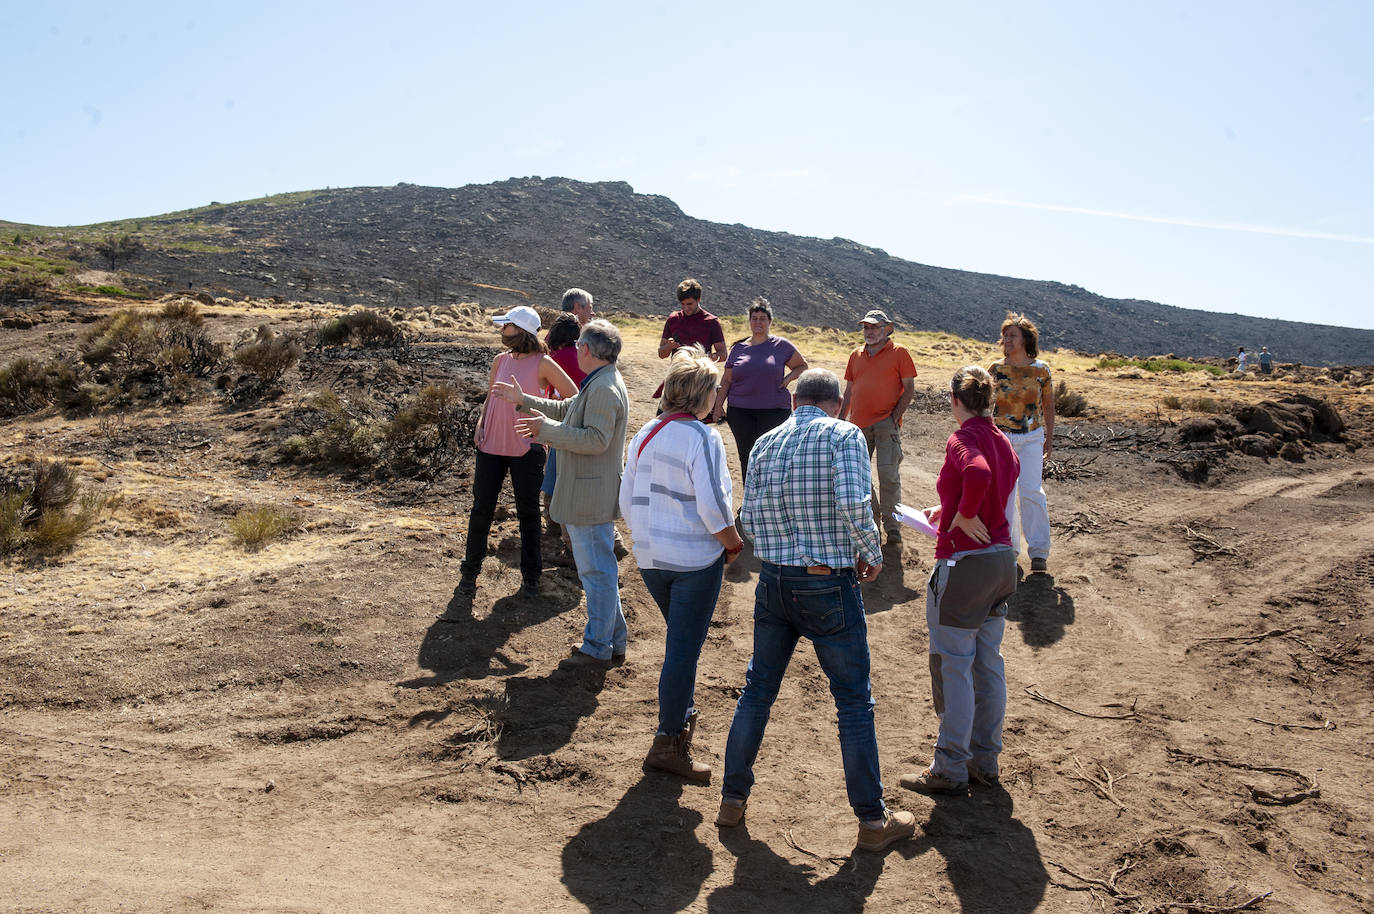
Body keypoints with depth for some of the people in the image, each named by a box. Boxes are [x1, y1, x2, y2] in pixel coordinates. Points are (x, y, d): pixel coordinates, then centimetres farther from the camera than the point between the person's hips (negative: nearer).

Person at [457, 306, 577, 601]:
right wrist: (480, 424, 2)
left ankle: (530, 576, 19)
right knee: (482, 508, 7)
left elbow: (573, 397, -5)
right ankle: (470, 571, 20)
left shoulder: (542, 364, -8)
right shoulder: (500, 361, 7)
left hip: (526, 449, -4)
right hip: (492, 445, 4)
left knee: (528, 512, 6)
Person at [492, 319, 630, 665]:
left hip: (590, 497, -11)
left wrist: (547, 428, -20)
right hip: (587, 493, 11)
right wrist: (524, 400, 29)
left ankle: (598, 647, 9)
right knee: (600, 570, 18)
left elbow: (596, 439, -28)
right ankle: (614, 640, 27)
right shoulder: (598, 383, 15)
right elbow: (566, 409, 27)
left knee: (597, 571, -1)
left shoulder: (604, 389, -20)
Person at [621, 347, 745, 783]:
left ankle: (682, 715, 38)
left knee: (680, 641, 24)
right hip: (695, 559, -7)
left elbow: (626, 500, 11)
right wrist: (734, 545, -5)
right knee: (684, 648, 1)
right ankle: (667, 742, 5)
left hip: (650, 558, 7)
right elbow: (713, 505, -20)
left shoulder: (644, 435, 6)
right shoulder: (701, 437, -15)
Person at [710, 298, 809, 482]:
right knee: (746, 459, 5)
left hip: (774, 410, -2)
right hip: (741, 412, 3)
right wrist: (718, 406, 6)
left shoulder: (781, 346, 4)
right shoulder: (738, 348, 10)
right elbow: (726, 380, 13)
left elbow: (802, 366, 16)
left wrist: (789, 377, -3)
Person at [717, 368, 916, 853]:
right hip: (829, 584, -4)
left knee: (757, 689, 18)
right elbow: (853, 503, -20)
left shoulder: (765, 442, 7)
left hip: (774, 581, 5)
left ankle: (733, 797, 27)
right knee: (854, 702, 7)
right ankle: (873, 819, 16)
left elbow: (749, 518, 5)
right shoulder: (844, 435, -7)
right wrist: (871, 555, -5)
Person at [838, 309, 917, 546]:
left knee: (888, 474, -8)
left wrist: (895, 415, -11)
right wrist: (841, 420, 12)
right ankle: (872, 516, 23)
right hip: (859, 424, 5)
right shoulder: (856, 355, 16)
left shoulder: (898, 353, 2)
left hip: (886, 422, -5)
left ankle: (891, 523, 2)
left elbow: (909, 389, -1)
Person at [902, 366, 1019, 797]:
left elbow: (978, 474, -38)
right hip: (1001, 558, 9)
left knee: (952, 668, 2)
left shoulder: (963, 439, -16)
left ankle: (950, 770, 12)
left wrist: (964, 515, -22)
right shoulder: (1002, 441, 8)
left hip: (963, 563, -8)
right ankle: (985, 759, 27)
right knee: (989, 664, 16)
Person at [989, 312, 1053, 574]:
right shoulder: (996, 369, 0)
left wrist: (1049, 438, 8)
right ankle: (1008, 547, 19)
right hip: (1000, 437, 1)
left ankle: (1039, 551, -1)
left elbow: (1048, 405, 9)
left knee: (1031, 491, -10)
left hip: (1032, 439, -1)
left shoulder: (1040, 369, -1)